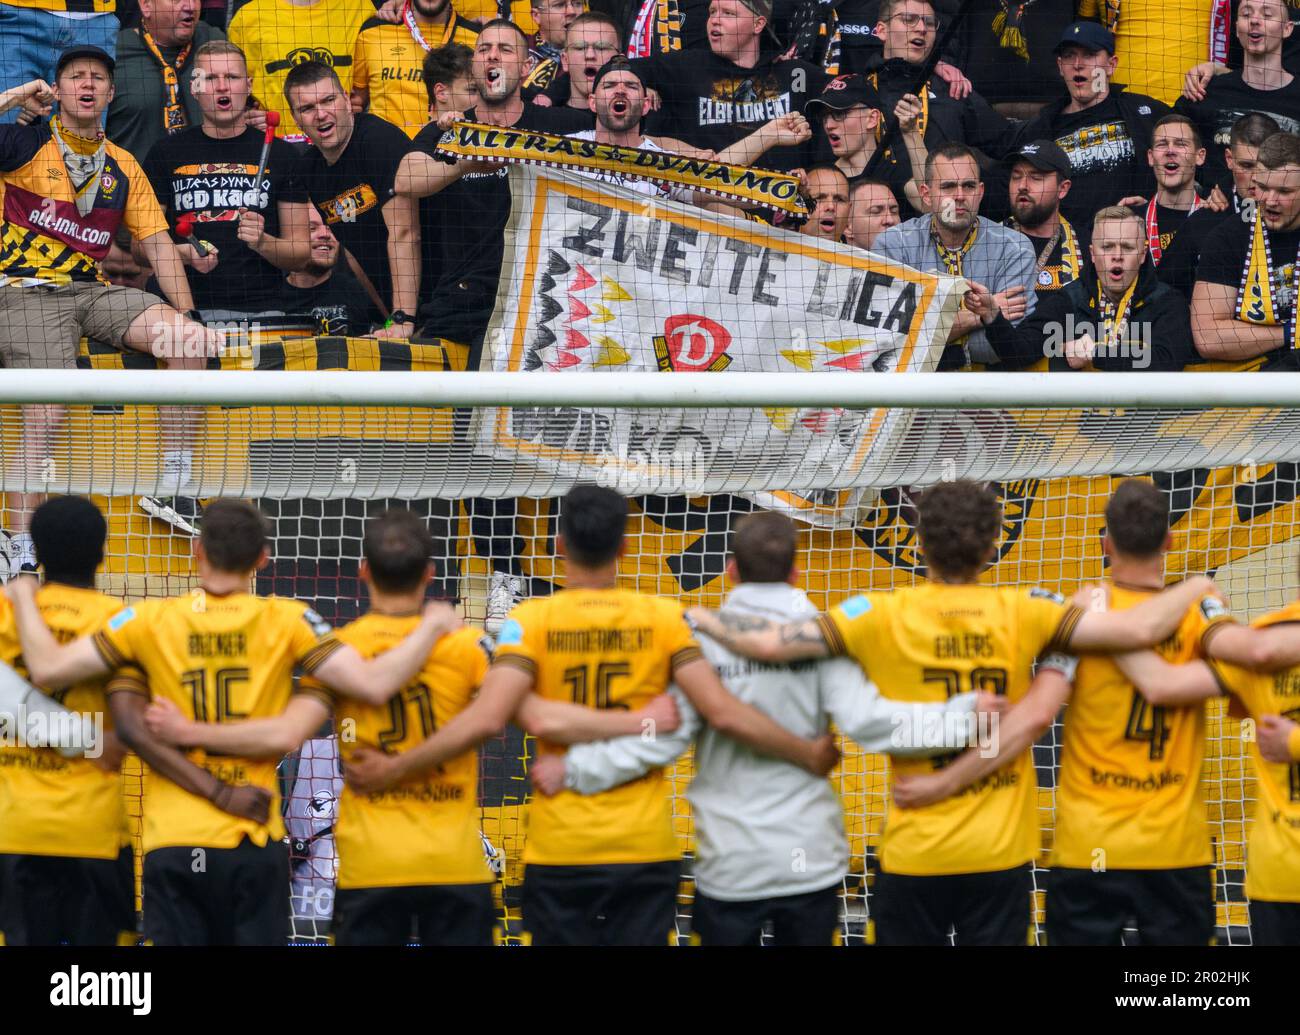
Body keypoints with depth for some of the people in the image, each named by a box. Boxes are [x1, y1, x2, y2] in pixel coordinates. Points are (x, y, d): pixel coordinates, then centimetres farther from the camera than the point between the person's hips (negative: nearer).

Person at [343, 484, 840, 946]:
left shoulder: (531, 621, -5)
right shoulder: (665, 618, -1)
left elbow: (485, 719, -16)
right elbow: (725, 713, -7)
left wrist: (393, 769, -7)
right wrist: (810, 755, 6)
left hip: (558, 851, -1)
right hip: (645, 848, 1)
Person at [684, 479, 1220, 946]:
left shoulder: (881, 615, -6)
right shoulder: (1020, 612, -5)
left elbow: (769, 644, -11)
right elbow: (1137, 629, -10)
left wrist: (704, 619, 9)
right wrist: (1193, 589, 9)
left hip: (913, 855, 0)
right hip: (1001, 854, 1)